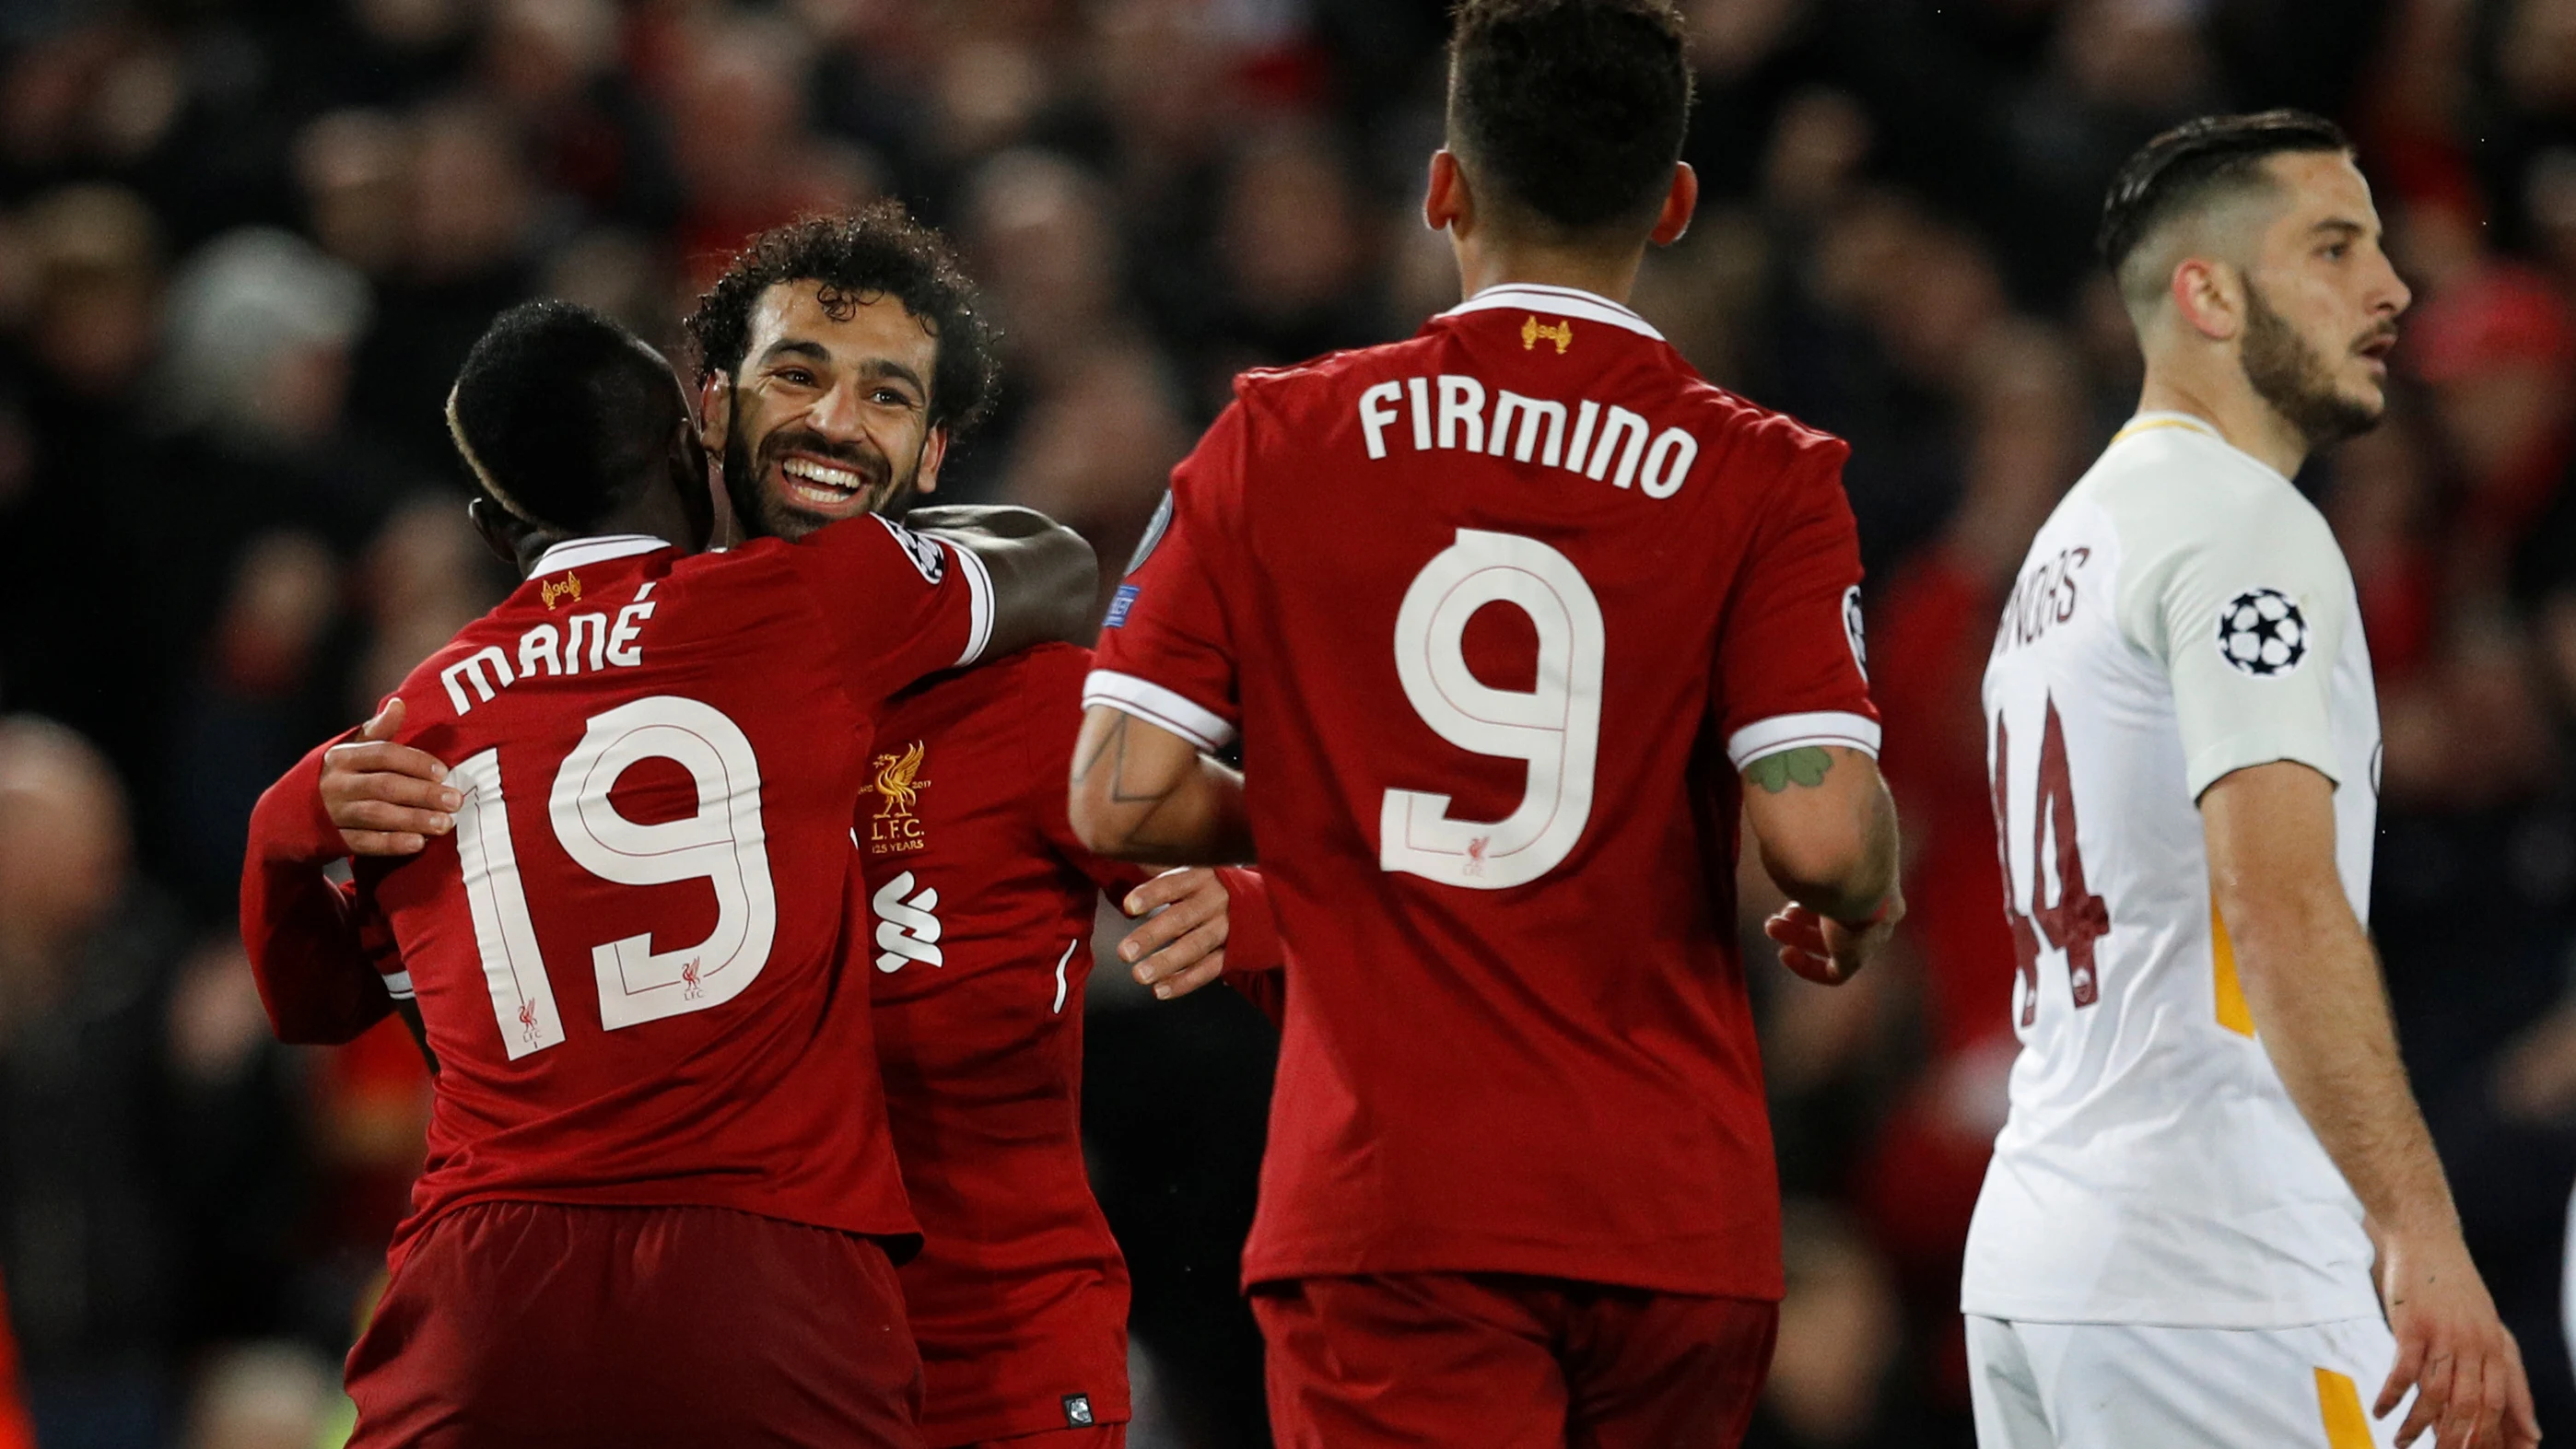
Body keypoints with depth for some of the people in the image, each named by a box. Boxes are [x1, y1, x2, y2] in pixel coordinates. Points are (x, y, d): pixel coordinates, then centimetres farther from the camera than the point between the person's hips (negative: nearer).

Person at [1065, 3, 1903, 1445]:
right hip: (1677, 1218, 1)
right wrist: (1862, 909, 12)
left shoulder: (1278, 443, 2)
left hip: (1387, 1205, -1)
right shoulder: (1762, 483, -2)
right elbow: (1821, 831, -12)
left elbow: (1123, 799, -1)